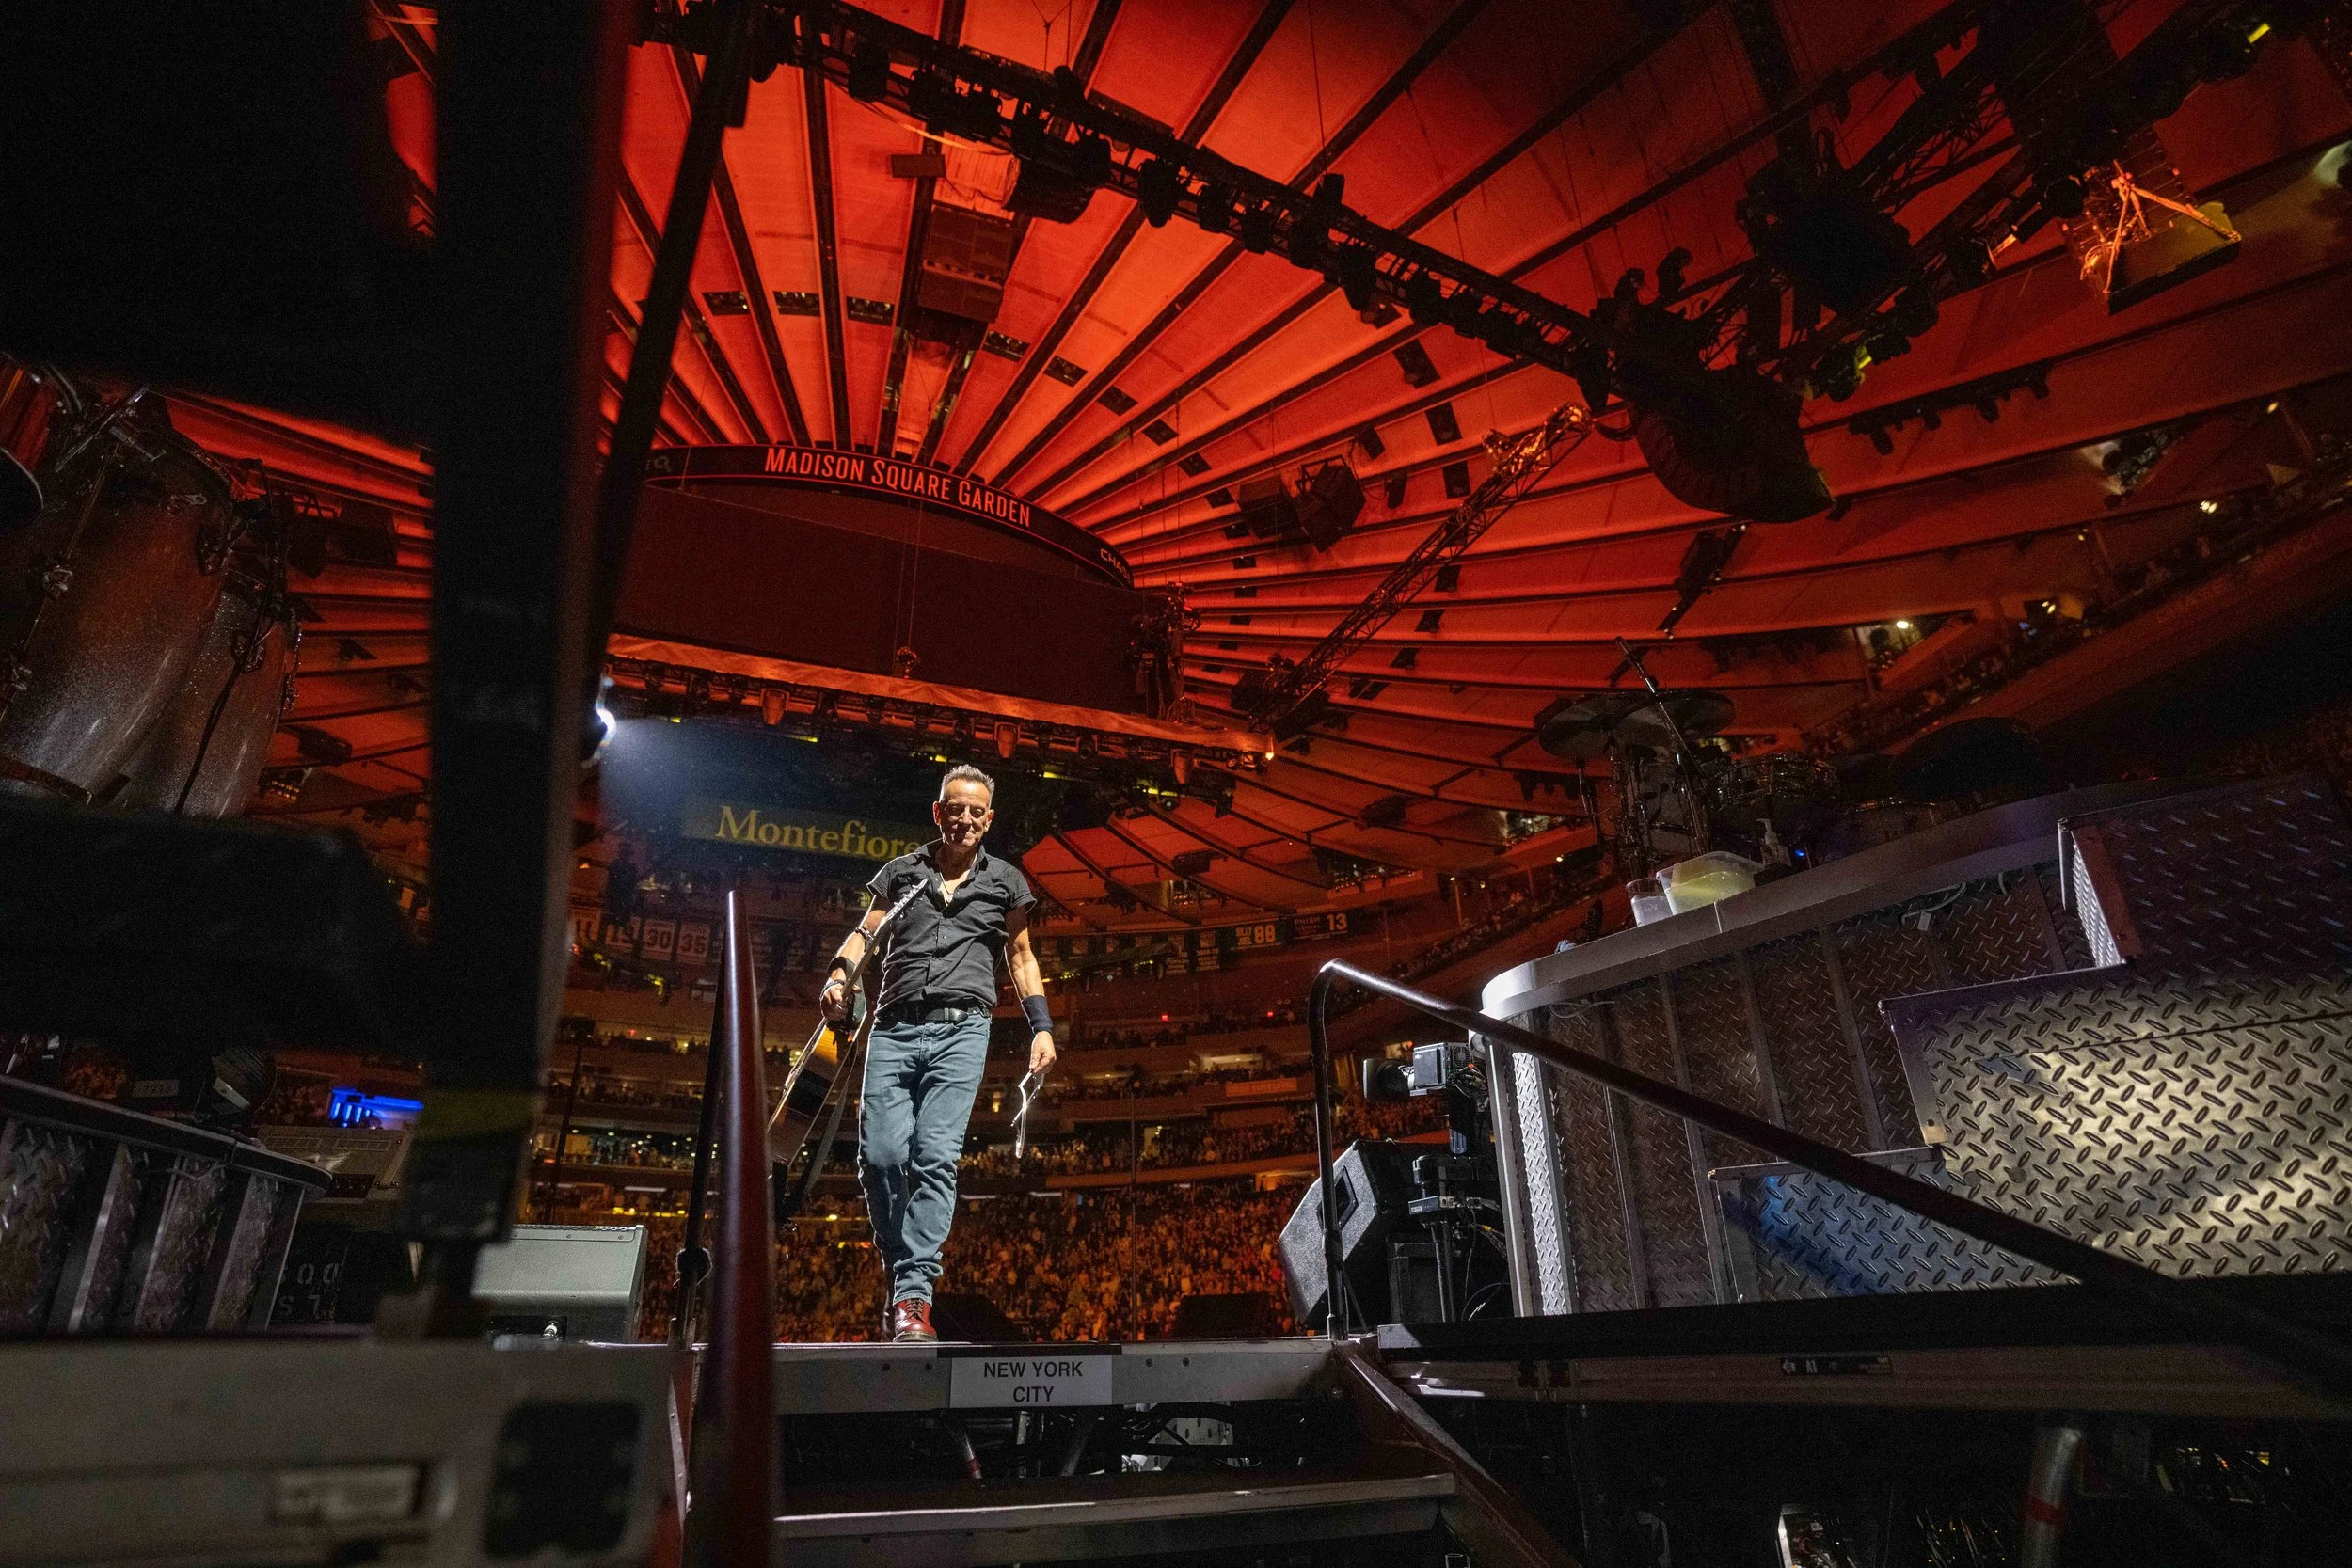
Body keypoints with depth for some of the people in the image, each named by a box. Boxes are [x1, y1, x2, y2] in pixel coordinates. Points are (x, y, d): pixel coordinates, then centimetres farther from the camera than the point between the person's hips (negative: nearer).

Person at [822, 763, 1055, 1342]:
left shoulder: (1004, 881, 15)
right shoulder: (901, 872, 17)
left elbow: (1021, 957, 18)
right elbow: (865, 931, 8)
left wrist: (1041, 1027, 8)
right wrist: (839, 974, -13)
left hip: (961, 1029, -1)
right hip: (894, 1028, 1)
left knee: (936, 1157, -13)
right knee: (880, 1154, -9)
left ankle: (912, 1295, -10)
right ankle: (901, 1269, 14)